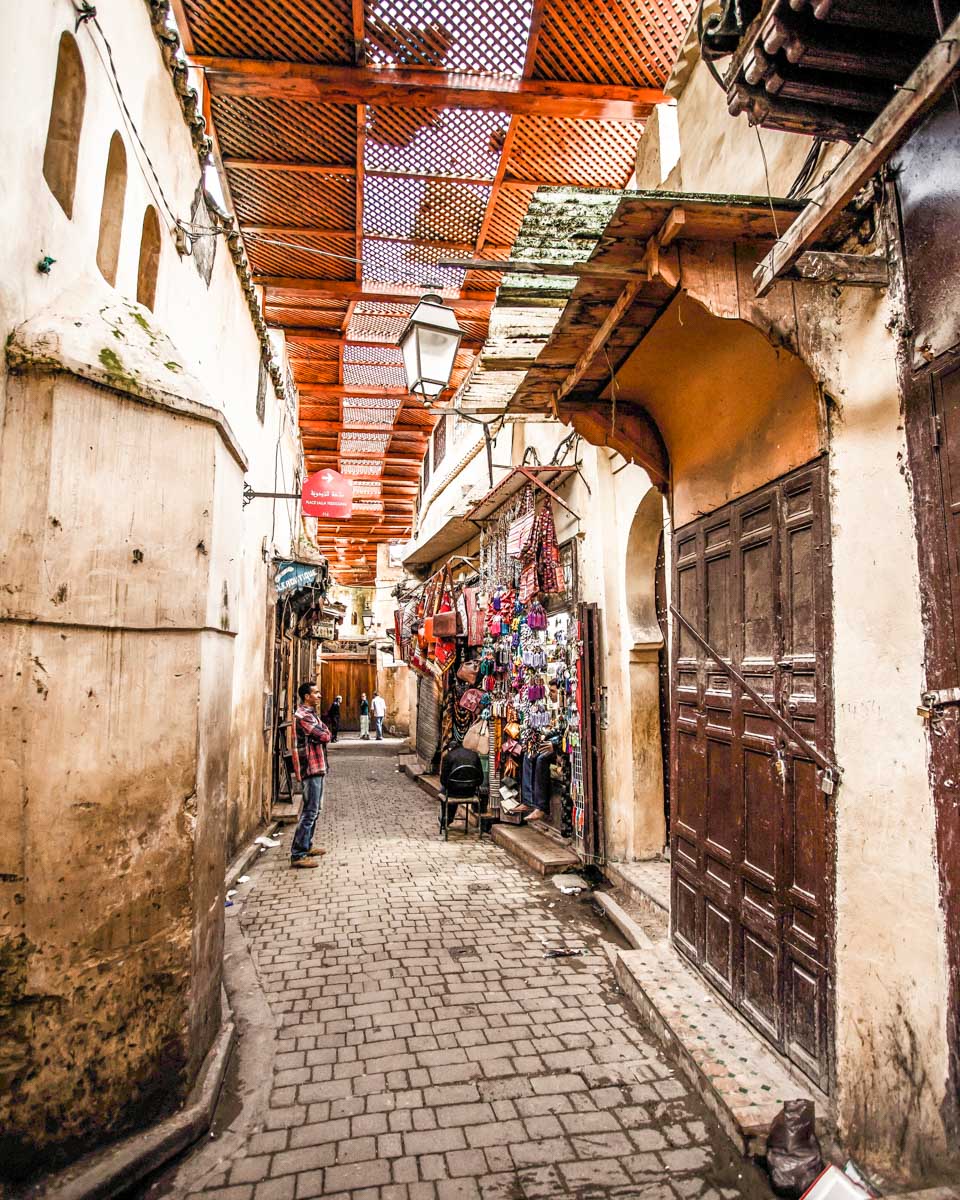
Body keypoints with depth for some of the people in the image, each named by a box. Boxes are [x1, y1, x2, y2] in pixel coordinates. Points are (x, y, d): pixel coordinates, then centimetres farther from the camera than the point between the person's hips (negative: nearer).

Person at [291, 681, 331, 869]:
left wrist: (322, 733, -7)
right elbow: (324, 736, -20)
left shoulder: (311, 714, 17)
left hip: (317, 767, 10)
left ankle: (306, 846, 27)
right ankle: (298, 855, -6)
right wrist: (324, 732, 1)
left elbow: (325, 734, 14)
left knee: (315, 810, 17)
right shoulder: (302, 715, -16)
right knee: (310, 811, -9)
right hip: (311, 767, -10)